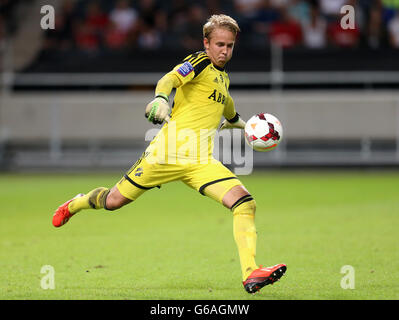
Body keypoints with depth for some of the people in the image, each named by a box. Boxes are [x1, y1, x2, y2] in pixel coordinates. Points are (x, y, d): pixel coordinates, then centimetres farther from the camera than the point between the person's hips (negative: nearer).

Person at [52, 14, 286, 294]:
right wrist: (160, 98, -47)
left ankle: (251, 274, -25)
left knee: (245, 203, -18)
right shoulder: (200, 62, -4)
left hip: (202, 162, 6)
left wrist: (237, 121, 63)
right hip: (169, 151, -6)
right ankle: (74, 205, 41)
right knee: (114, 201, 7)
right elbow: (170, 79, -25)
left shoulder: (223, 76, 19)